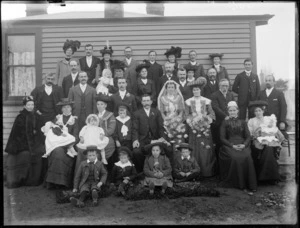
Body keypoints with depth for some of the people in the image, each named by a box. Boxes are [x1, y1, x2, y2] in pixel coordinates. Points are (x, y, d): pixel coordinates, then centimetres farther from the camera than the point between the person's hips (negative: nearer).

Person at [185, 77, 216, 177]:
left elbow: (212, 114, 4)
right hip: (193, 128, 0)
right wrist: (193, 120, -12)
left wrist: (204, 118, -11)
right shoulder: (189, 101, 6)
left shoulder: (206, 101, 5)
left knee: (206, 149, -2)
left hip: (205, 127, 0)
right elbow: (186, 115, 4)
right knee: (195, 150, -2)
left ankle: (207, 171, 6)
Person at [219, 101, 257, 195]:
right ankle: (241, 185, -24)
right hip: (229, 146, -1)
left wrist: (244, 145, -11)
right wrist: (232, 145, -12)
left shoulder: (243, 122, 21)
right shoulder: (225, 123, 15)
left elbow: (248, 137, 11)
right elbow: (222, 138, 5)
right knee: (235, 158, -33)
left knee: (247, 157, -31)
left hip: (242, 146, 1)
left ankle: (250, 185, -28)